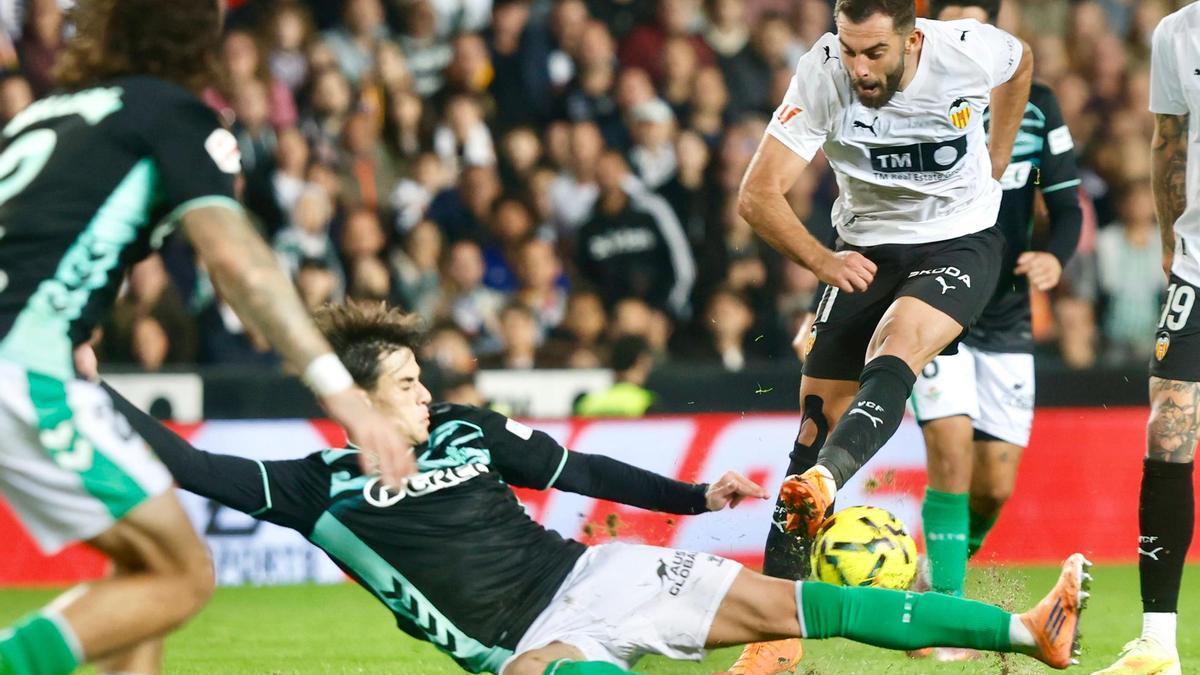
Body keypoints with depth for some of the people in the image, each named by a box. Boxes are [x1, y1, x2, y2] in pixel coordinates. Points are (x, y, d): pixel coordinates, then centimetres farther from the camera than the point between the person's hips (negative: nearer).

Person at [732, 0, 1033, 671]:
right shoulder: (822, 74, -21)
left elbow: (1021, 63, 8)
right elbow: (759, 195, -19)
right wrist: (824, 261, -31)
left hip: (961, 243, -2)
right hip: (867, 253, 2)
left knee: (892, 357, -33)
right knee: (817, 422, -5)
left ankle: (824, 481, -57)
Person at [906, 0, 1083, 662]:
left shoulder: (1035, 105, 0)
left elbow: (1067, 204, 3)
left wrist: (1055, 256, -17)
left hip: (1006, 319, 3)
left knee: (996, 485, 1)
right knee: (951, 451, -20)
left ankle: (941, 565, 31)